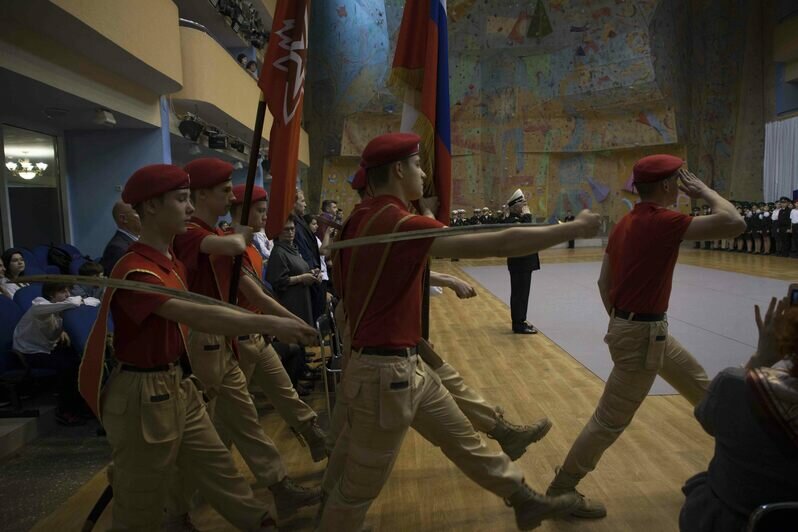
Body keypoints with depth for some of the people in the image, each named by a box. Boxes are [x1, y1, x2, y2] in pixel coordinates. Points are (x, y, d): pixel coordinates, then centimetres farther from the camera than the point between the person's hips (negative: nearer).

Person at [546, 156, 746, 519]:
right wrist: (705, 191, -8)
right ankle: (560, 489, 14)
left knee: (700, 386, 27)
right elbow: (733, 223, -25)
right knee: (610, 420, 1)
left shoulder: (627, 222, 7)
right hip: (642, 335, -10)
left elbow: (604, 282, 10)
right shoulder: (662, 221, -20)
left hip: (647, 329, 10)